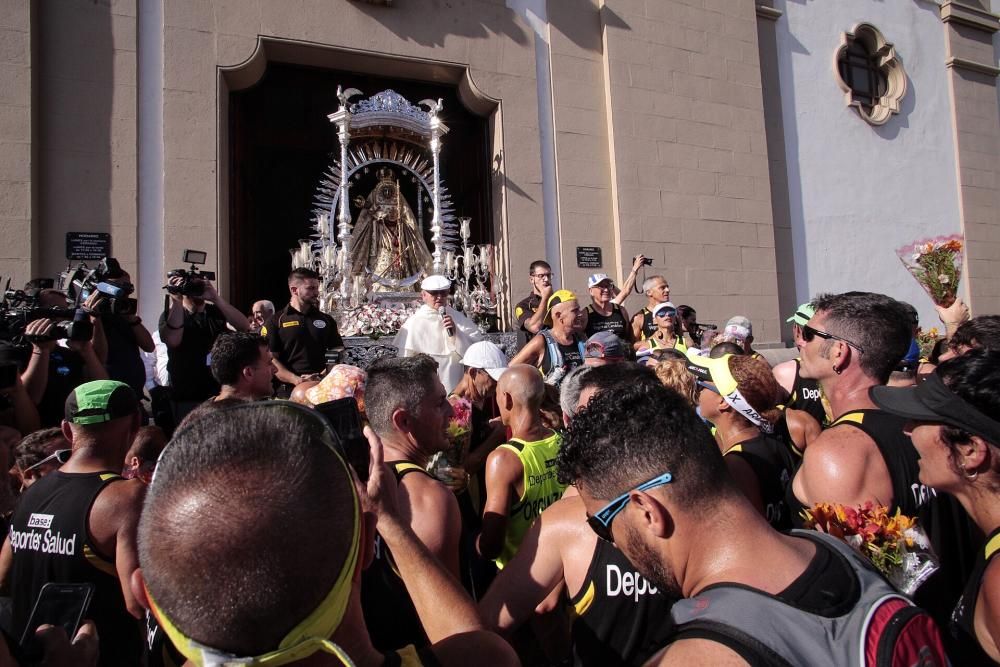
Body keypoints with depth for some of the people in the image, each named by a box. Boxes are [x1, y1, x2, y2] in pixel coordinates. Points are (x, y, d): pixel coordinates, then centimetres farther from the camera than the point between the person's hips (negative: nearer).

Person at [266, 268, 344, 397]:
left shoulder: (326, 320, 13)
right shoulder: (276, 321, 4)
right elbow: (270, 359, -4)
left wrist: (325, 375, -8)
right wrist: (295, 379, -17)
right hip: (290, 391, -2)